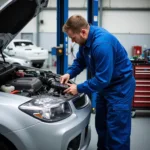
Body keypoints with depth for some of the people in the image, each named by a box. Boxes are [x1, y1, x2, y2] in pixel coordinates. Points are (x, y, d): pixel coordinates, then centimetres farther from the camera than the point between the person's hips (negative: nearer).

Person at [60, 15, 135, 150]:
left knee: (117, 129, -4)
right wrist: (69, 73, -5)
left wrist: (79, 88, -21)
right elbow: (80, 61, 13)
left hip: (120, 86, -9)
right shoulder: (85, 39, -3)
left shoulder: (101, 43, -33)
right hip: (106, 84, 10)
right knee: (101, 124, 18)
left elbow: (102, 78, -30)